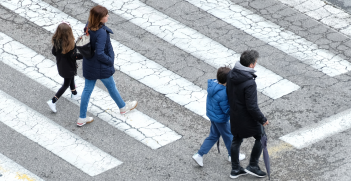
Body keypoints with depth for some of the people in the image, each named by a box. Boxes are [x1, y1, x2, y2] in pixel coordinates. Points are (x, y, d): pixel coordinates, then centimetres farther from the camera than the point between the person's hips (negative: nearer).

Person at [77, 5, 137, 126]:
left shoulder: (89, 27, -7)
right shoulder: (101, 33, -32)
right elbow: (99, 54, -32)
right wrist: (110, 61, -15)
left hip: (89, 65, 7)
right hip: (101, 67, -7)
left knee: (87, 89, 16)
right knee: (111, 87, 18)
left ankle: (82, 118, 24)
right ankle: (123, 107, 45)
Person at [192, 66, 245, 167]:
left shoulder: (213, 84, -12)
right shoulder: (222, 94, -37)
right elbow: (226, 110, -26)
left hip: (211, 114, 8)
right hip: (220, 119, -8)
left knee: (213, 136, 25)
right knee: (228, 136, 18)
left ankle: (199, 155, 24)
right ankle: (232, 155, 41)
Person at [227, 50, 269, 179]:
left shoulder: (231, 74, -8)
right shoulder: (249, 83, -32)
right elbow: (252, 107, -27)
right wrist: (263, 120, -14)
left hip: (234, 115, 8)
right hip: (246, 118, -8)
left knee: (236, 140, 21)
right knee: (260, 137, 14)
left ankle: (235, 169, 32)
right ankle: (253, 166, 20)